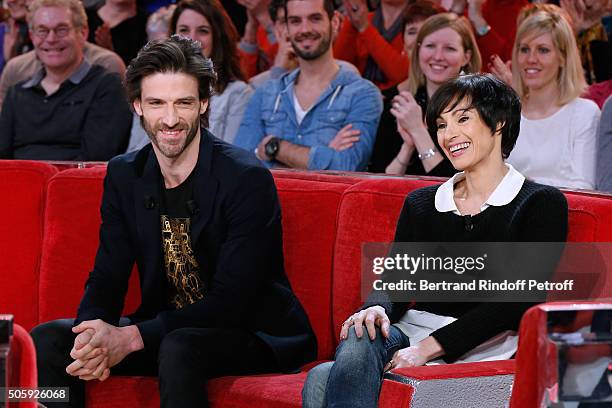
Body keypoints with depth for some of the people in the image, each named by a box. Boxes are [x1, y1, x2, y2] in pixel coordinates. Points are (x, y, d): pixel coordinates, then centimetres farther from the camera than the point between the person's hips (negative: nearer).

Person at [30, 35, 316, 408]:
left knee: (179, 347, -37)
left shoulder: (248, 179, -17)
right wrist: (95, 334, -22)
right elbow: (107, 277, 2)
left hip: (255, 333, -6)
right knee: (48, 339, -11)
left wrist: (131, 337, -28)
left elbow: (232, 301, -21)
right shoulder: (124, 175, 3)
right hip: (167, 329, 6)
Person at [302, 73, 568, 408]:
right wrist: (377, 307, -17)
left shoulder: (542, 204, 4)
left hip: (482, 346, -5)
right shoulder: (421, 204, 20)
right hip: (410, 332, 5)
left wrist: (430, 346, -17)